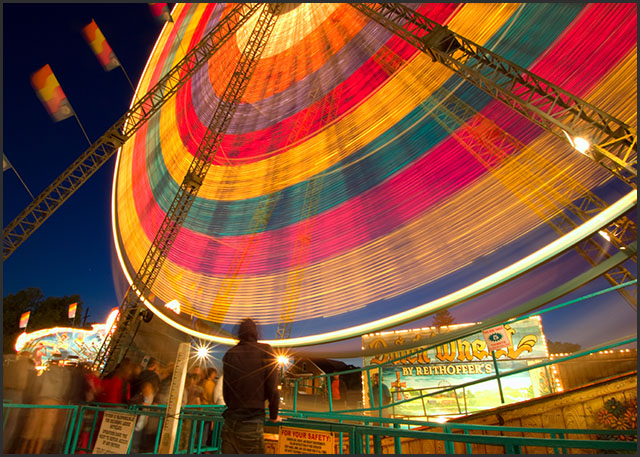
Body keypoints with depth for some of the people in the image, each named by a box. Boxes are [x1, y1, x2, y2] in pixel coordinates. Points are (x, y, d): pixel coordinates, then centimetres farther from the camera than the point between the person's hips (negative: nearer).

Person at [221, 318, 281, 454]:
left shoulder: (229, 354, 4)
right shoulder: (265, 351, -6)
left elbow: (225, 390, 10)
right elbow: (272, 390, -6)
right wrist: (273, 416, 8)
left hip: (230, 422, 4)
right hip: (252, 424, -4)